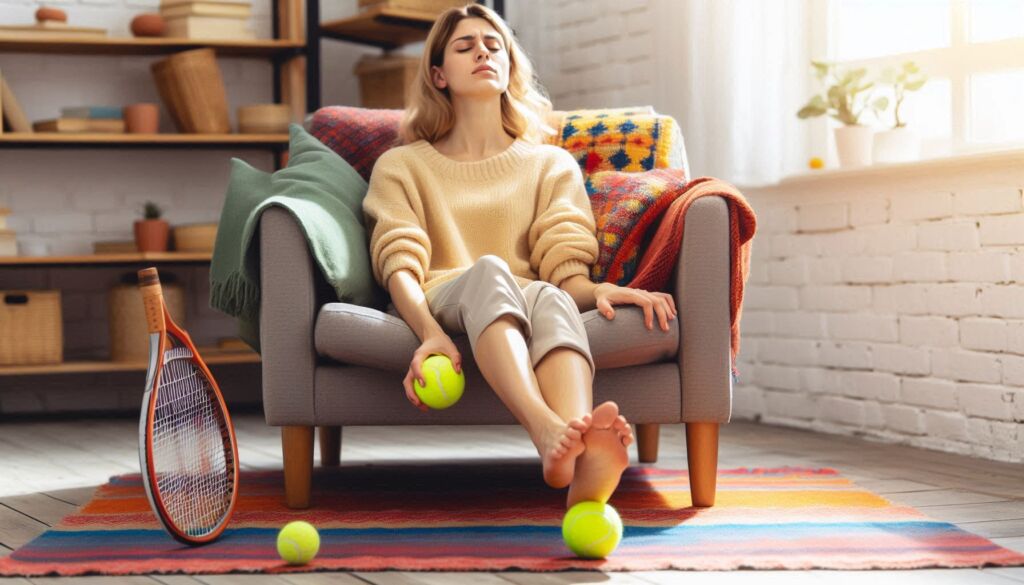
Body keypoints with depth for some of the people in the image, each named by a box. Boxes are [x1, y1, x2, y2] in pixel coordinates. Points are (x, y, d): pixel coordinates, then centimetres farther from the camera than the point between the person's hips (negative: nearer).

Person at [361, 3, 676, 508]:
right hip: (436, 310, -1)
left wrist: (597, 290, -16)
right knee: (489, 271, -37)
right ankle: (548, 434, -66)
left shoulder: (553, 164, 27)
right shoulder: (401, 166, 23)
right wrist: (430, 332, -19)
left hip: (519, 313, 1)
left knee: (552, 297, -37)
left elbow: (564, 270, 10)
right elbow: (399, 265, 3)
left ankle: (587, 481, -69)